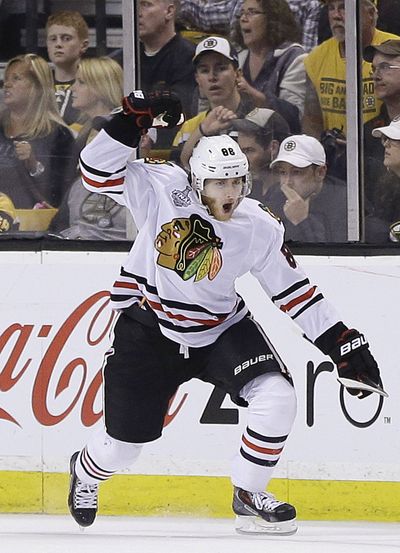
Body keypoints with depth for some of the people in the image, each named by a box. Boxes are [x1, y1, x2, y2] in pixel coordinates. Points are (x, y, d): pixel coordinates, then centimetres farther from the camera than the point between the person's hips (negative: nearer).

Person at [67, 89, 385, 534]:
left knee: (277, 398, -21)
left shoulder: (259, 229, -12)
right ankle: (86, 471, 44)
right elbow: (99, 172, -21)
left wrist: (343, 344, -9)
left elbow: (293, 292, -6)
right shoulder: (162, 189, -17)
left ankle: (248, 497, -1)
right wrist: (132, 121, -35)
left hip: (222, 328, 2)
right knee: (123, 444, 5)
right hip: (150, 329, -2)